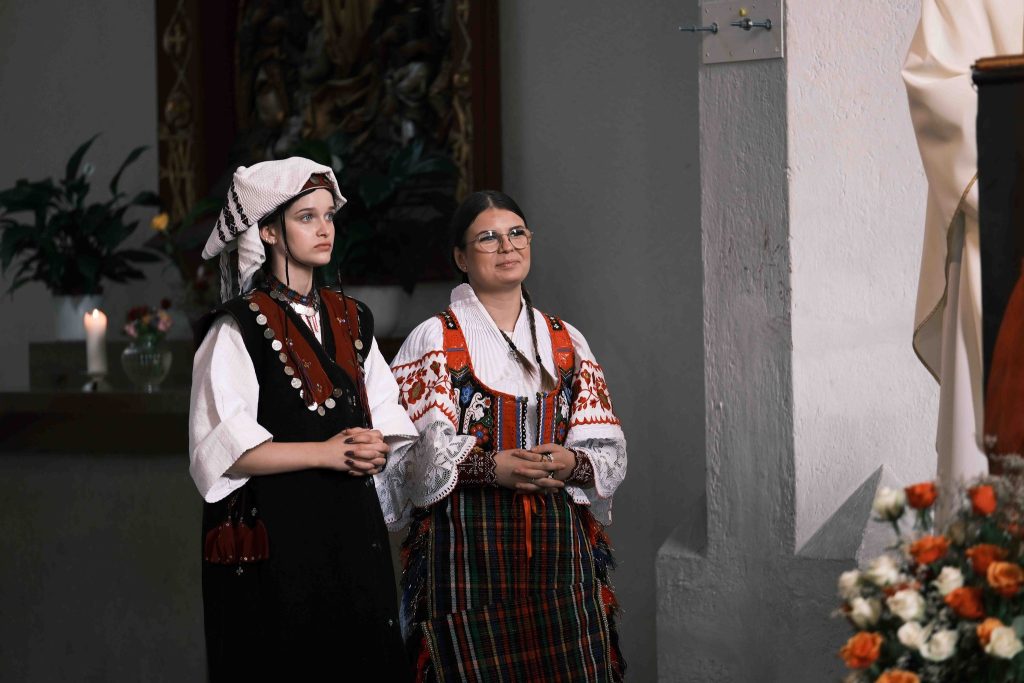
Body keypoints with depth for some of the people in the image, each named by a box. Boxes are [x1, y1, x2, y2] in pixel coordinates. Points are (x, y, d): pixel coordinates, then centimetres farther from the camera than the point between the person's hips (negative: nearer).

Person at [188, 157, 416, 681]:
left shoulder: (352, 320, 14)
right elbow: (223, 450, -14)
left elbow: (391, 422, 15)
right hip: (272, 534, -6)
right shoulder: (238, 329, -6)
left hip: (353, 529, 6)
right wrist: (325, 452, -14)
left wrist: (373, 449, -7)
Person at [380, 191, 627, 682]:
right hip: (468, 543, -3)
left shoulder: (566, 342, 14)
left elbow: (608, 449, 10)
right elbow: (416, 451, -9)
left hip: (558, 539, 4)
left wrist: (573, 463, -11)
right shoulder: (433, 341, 2)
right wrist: (492, 467, -19)